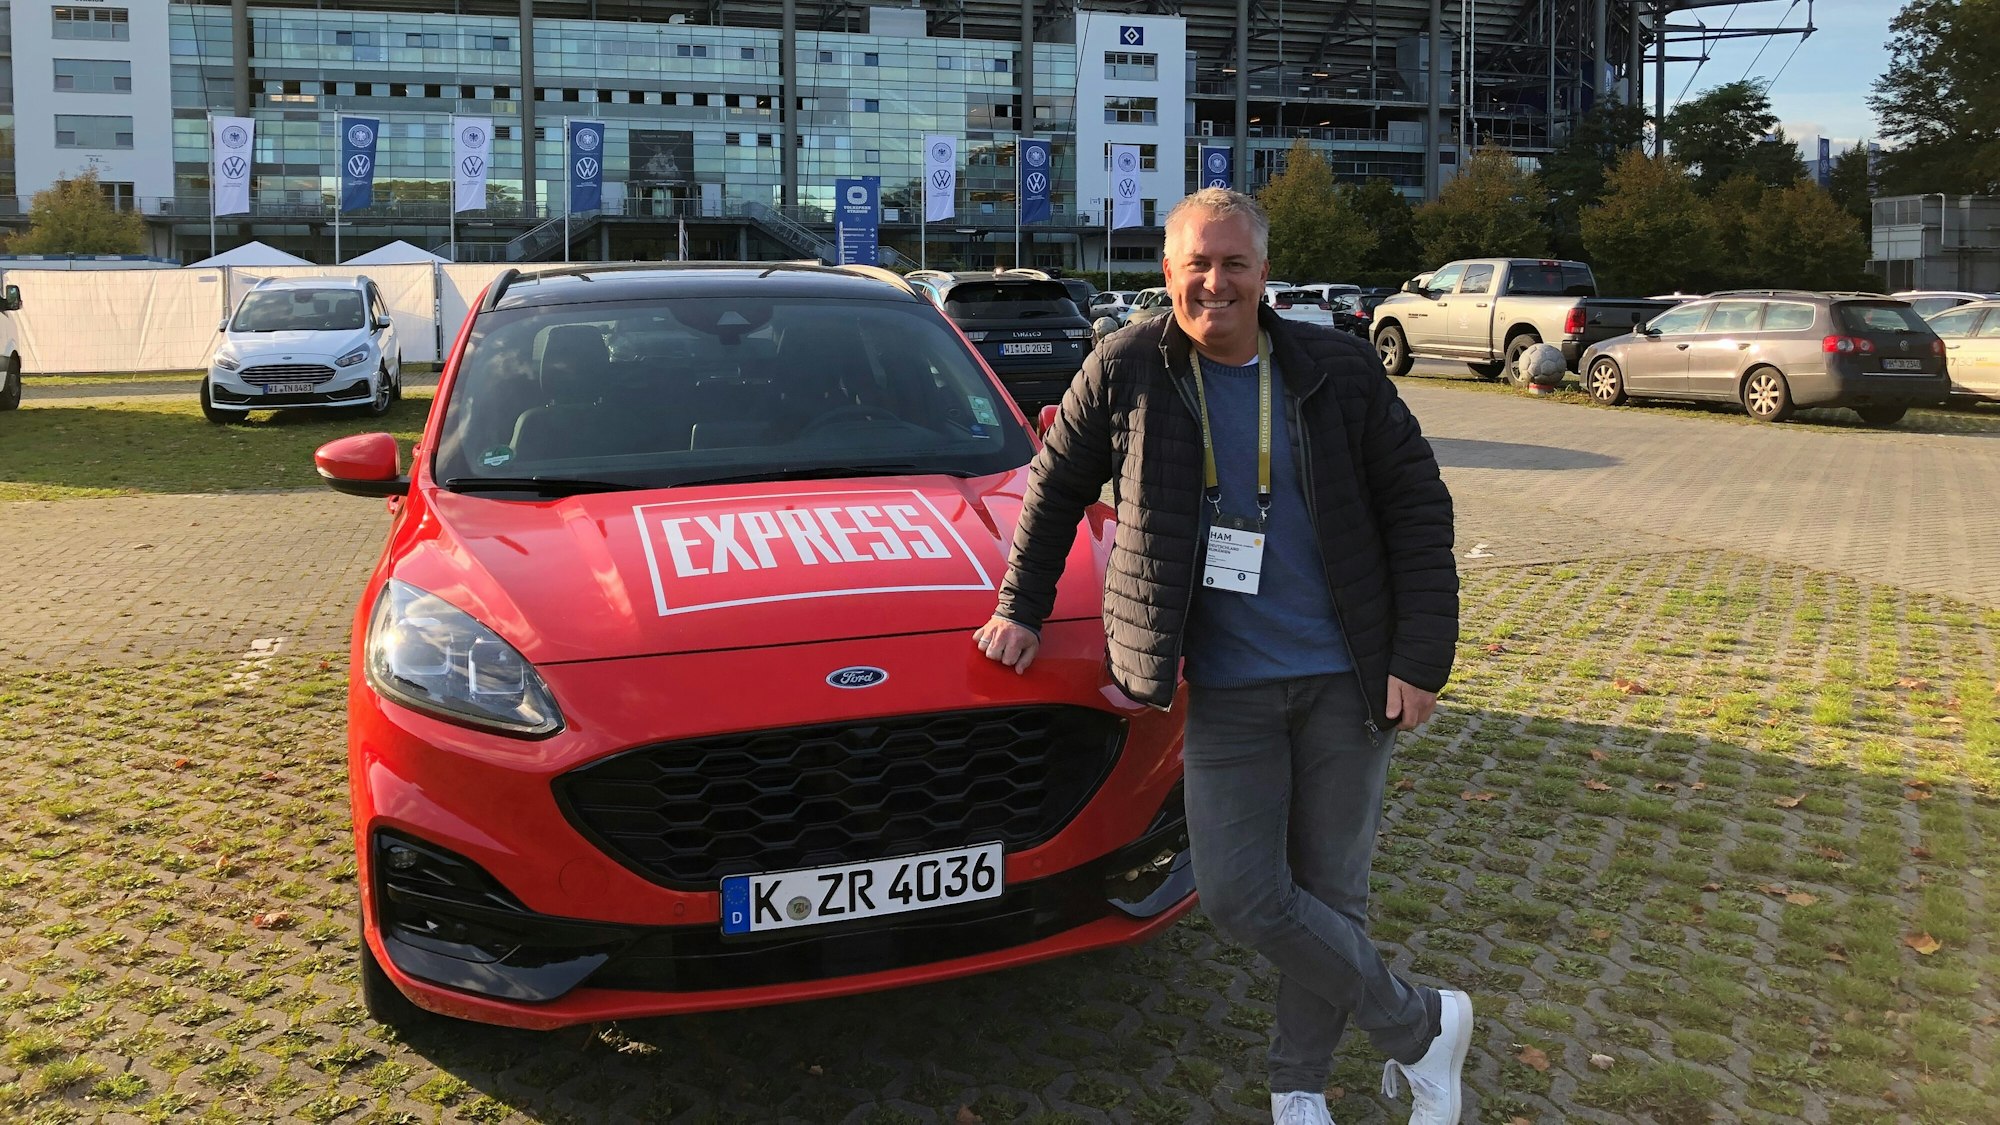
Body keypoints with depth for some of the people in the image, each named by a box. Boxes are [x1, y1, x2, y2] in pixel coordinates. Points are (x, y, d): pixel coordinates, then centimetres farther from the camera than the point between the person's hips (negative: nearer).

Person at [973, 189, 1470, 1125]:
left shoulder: (1338, 371, -2)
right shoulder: (1126, 372, -2)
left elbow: (1418, 510, 1)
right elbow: (1055, 489, 12)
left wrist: (1420, 659, -6)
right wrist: (1019, 609, 11)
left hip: (1345, 679, 0)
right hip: (1224, 689, 0)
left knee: (1330, 890, 7)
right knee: (1240, 894, -5)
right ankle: (1421, 1026, 17)